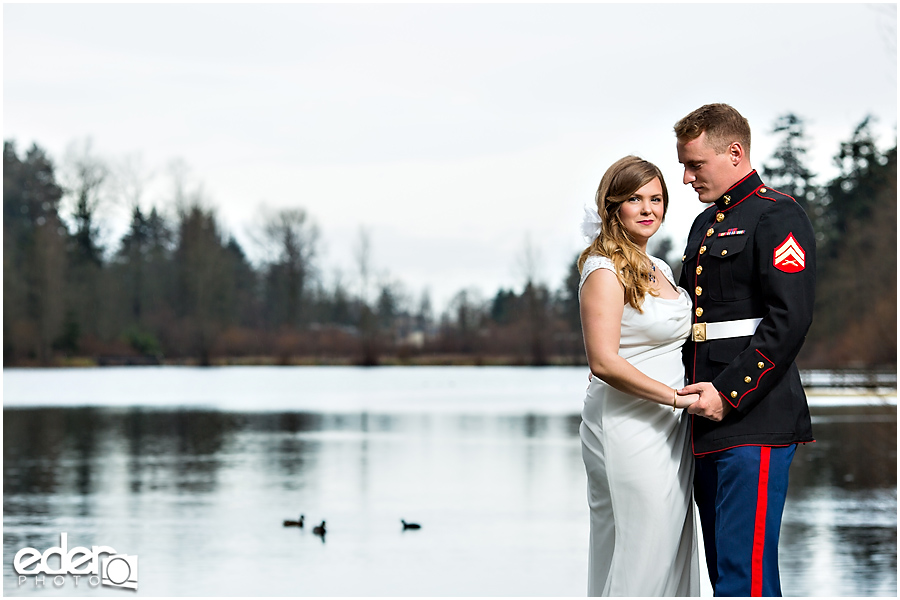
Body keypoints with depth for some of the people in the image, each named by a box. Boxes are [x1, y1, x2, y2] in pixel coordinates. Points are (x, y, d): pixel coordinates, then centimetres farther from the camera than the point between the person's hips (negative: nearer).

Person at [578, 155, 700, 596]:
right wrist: (679, 398, -19)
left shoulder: (660, 269, 16)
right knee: (638, 563, -7)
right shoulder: (606, 271, -11)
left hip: (668, 429, 9)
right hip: (628, 430, -9)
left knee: (672, 557, 9)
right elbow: (604, 362, -19)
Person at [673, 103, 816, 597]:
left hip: (754, 423, -9)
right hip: (710, 426, 9)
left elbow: (789, 320, -16)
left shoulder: (777, 217, -7)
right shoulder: (705, 225, 22)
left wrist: (728, 393, -18)